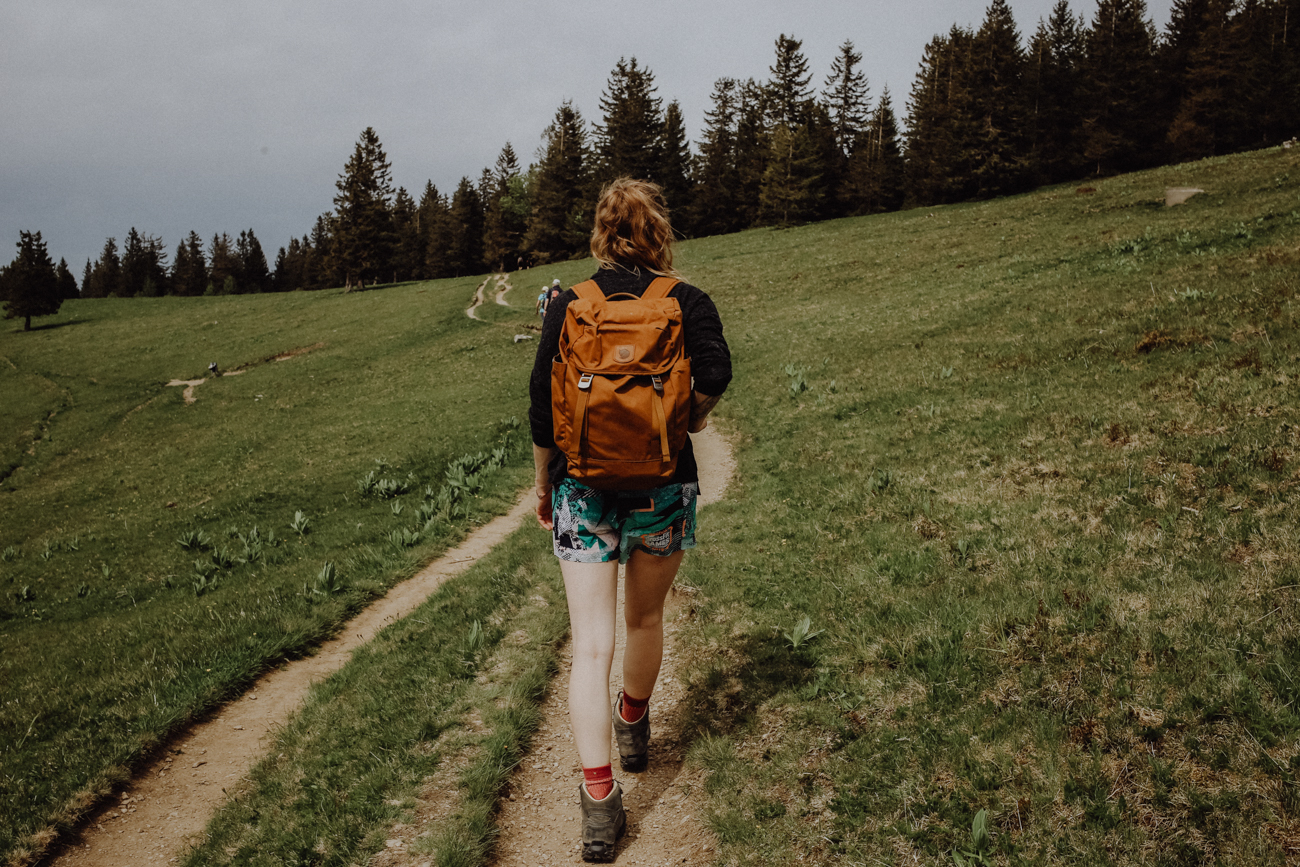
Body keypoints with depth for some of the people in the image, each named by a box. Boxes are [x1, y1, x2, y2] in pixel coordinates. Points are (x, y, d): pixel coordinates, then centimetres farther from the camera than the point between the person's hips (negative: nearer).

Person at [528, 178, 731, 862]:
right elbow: (716, 374, -19)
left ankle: (598, 796, -4)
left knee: (591, 643, 1)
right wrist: (689, 419, 1)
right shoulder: (686, 302, -2)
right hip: (663, 485, 0)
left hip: (584, 486, 0)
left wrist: (543, 485, 12)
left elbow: (542, 407, 0)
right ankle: (634, 726, 44)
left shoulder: (566, 306, 1)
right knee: (646, 618, 22)